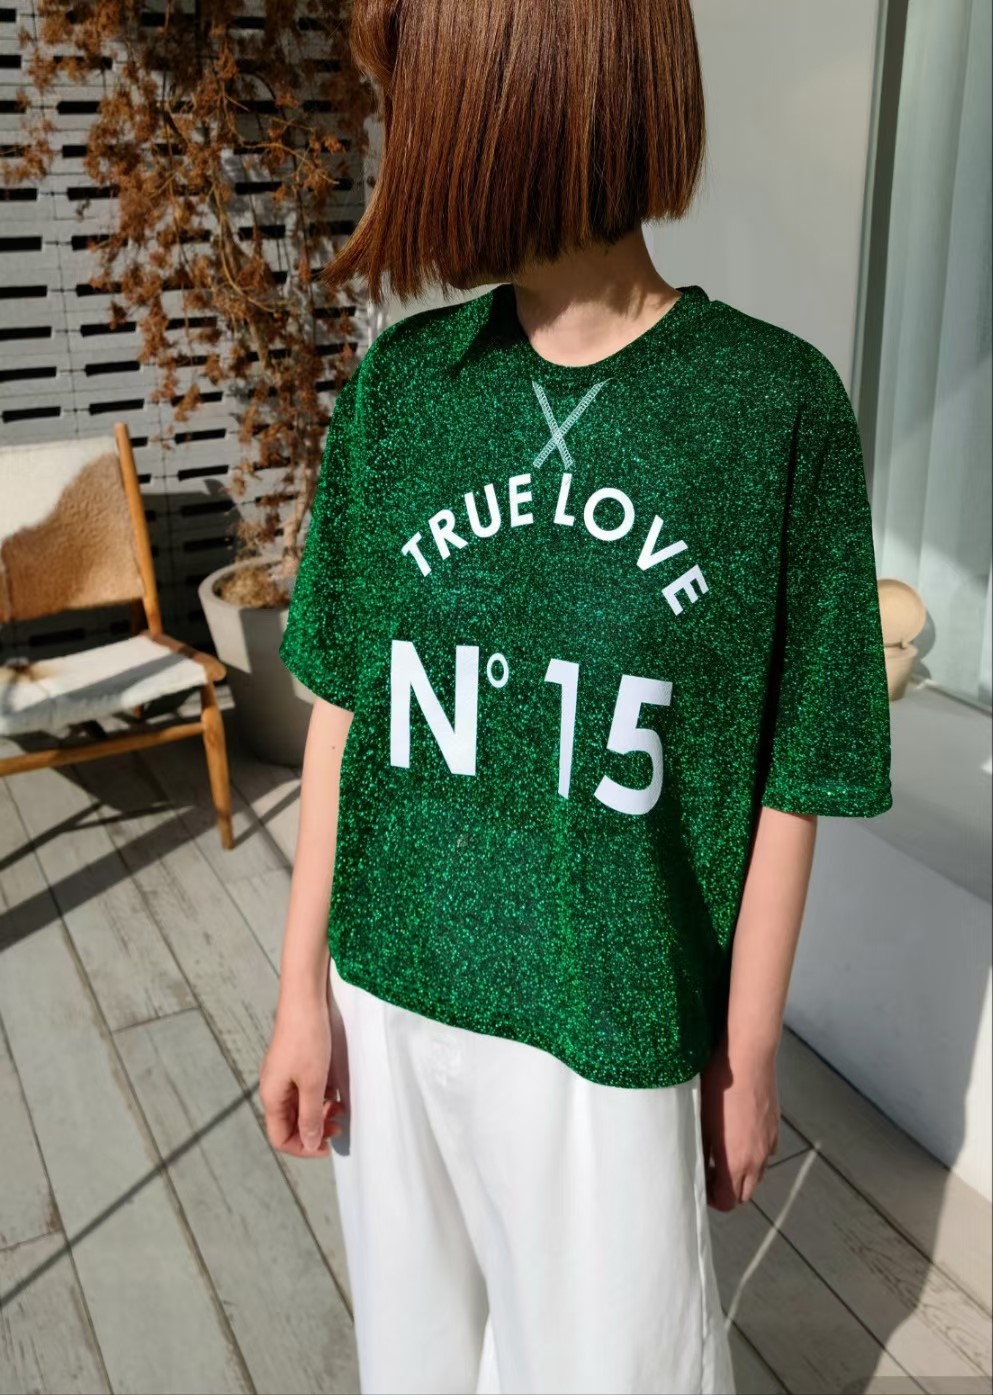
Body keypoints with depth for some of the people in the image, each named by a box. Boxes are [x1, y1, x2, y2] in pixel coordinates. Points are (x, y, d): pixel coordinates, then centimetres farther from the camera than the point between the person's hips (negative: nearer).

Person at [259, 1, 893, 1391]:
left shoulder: (775, 406, -13)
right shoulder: (402, 383, -4)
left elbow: (790, 780, -7)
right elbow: (347, 707, 0)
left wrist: (748, 1056, -1)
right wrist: (304, 986, 3)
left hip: (615, 1027, -3)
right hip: (392, 997, 3)